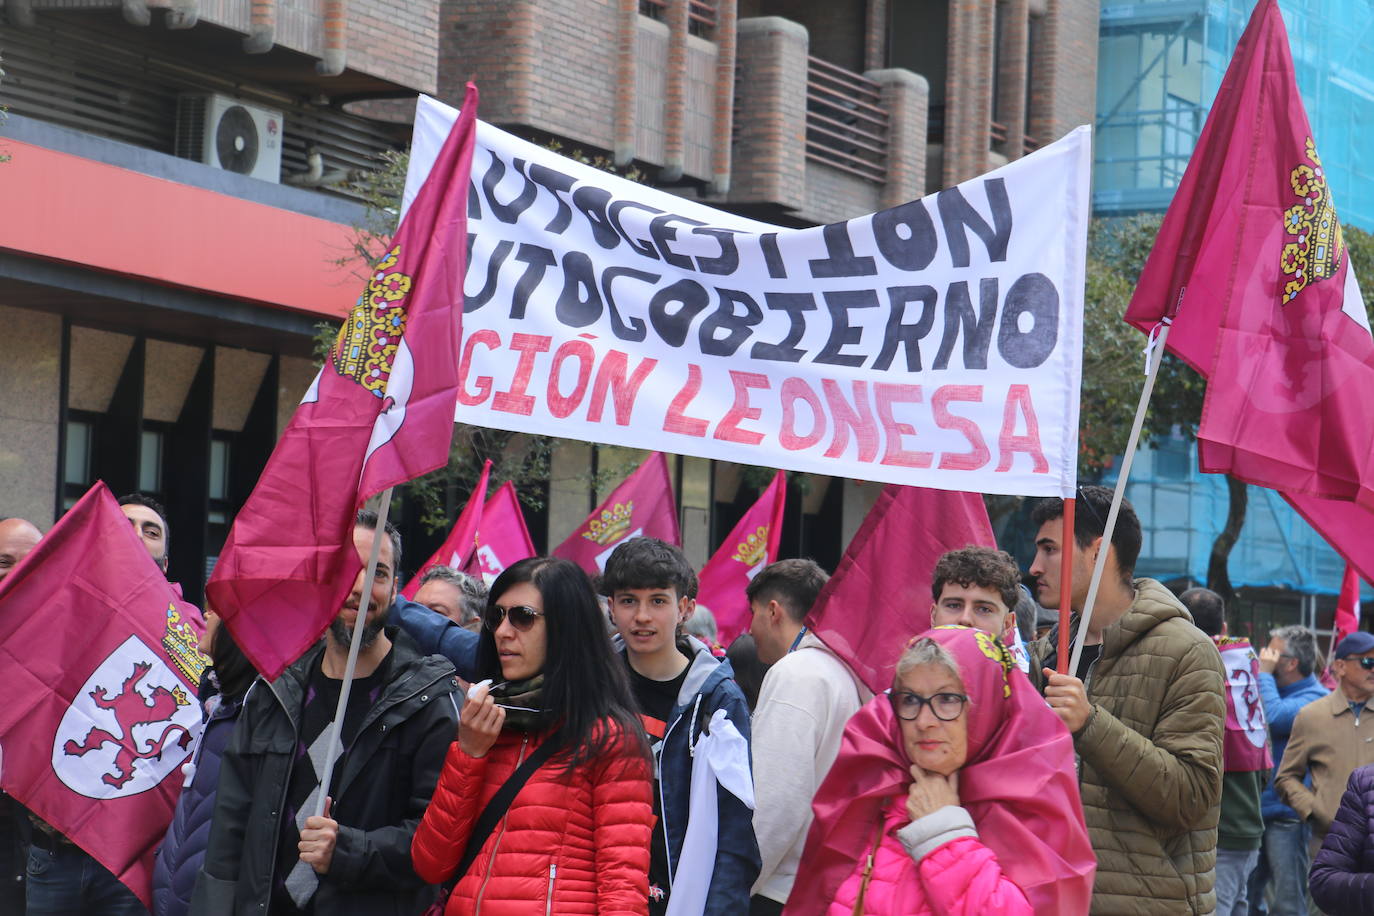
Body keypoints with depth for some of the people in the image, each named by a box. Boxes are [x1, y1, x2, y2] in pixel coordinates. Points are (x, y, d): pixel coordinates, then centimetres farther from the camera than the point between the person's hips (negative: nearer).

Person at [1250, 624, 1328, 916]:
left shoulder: (1314, 698, -13)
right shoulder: (1276, 690, 15)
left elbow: (1274, 717, -29)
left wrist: (1264, 673, -16)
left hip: (1286, 813, -9)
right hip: (1256, 809, 9)